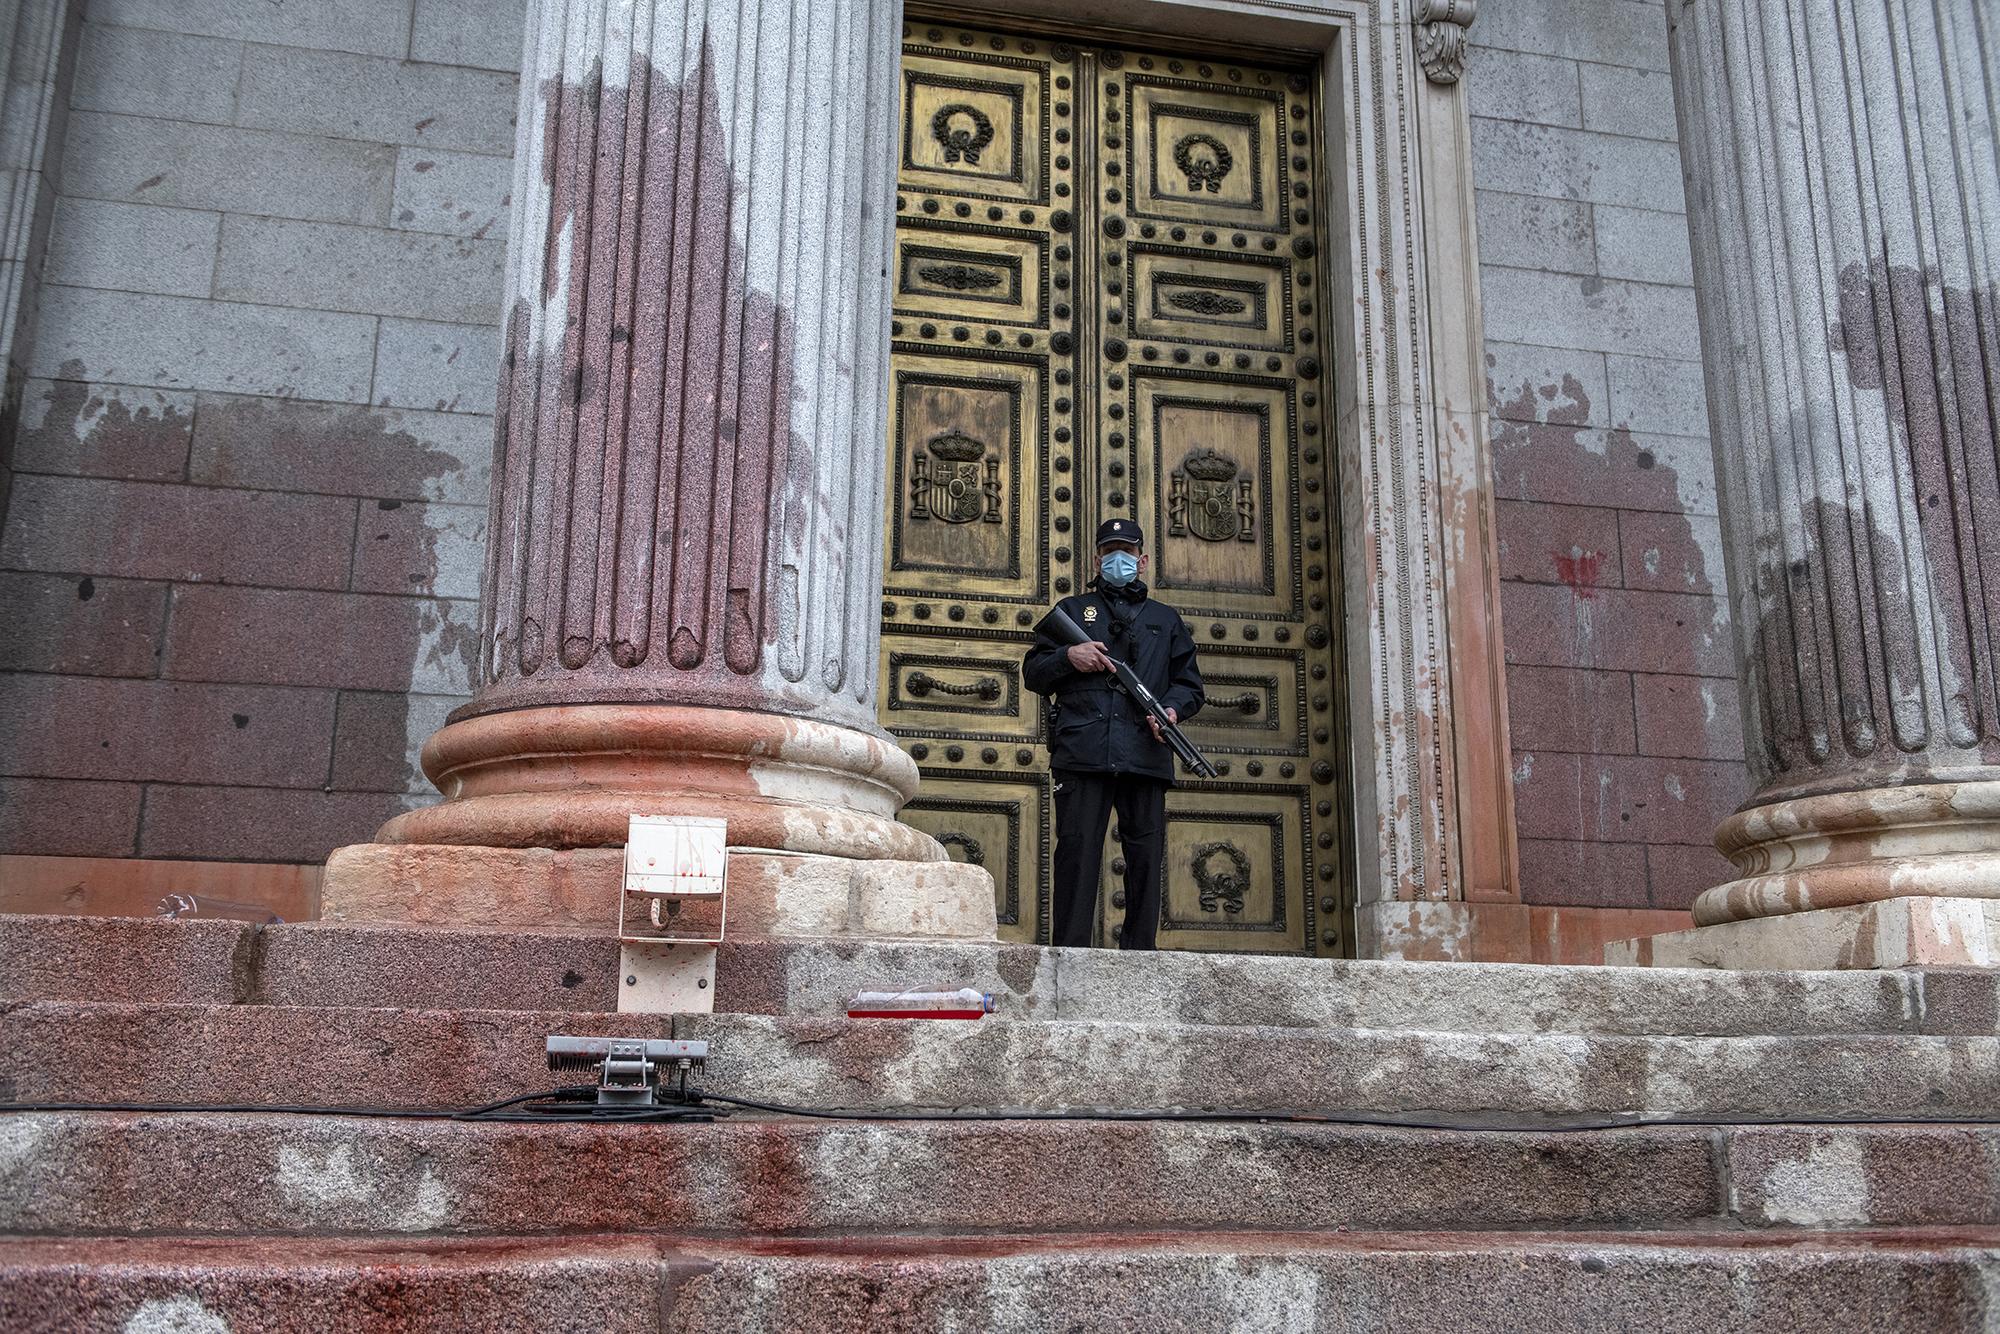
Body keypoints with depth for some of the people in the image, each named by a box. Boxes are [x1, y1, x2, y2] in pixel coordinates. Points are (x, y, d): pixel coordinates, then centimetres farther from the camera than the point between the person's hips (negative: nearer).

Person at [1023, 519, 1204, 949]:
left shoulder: (1166, 619, 26)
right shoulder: (1072, 609, 21)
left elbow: (1190, 684, 21)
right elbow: (1033, 672, 16)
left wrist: (1173, 709, -2)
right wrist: (1068, 657, -5)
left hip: (1145, 754, 2)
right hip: (1082, 750, -2)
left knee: (1146, 856, -1)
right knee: (1077, 850, -8)